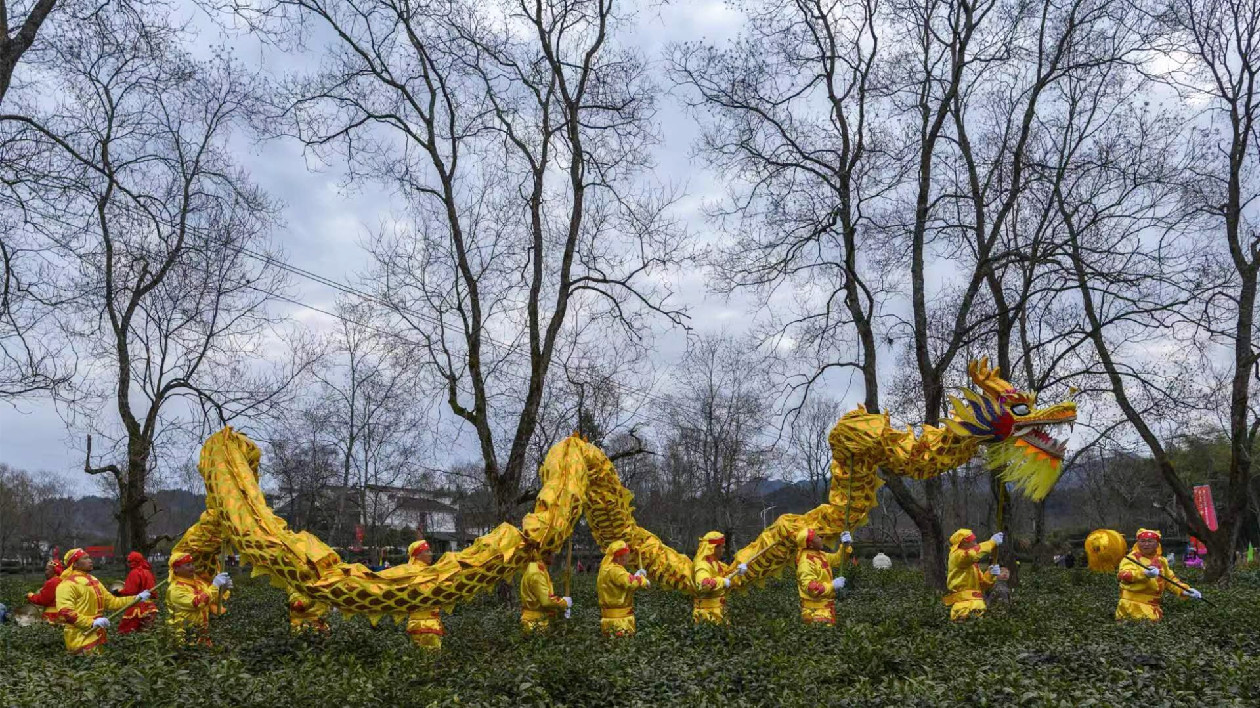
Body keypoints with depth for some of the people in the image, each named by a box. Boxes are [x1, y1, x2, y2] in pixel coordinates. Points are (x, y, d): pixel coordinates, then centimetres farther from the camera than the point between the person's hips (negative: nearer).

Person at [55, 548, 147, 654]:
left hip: (97, 637, 8)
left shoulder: (93, 581, 15)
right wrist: (92, 622, -28)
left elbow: (111, 601, 18)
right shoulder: (68, 584, -12)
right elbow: (64, 613, -22)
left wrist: (136, 599, 8)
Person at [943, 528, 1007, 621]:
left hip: (976, 602, 9)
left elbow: (983, 584, 22)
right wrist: (992, 542, -16)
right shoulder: (957, 555, 0)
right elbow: (972, 554, -24)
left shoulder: (973, 562, 27)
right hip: (963, 603, -9)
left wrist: (991, 574, 1)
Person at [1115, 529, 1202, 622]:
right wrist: (1144, 573, -38)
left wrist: (1185, 591, 12)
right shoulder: (1132, 558, -5)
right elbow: (1122, 575, -24)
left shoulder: (1161, 561, 18)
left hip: (1153, 606, 7)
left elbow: (1170, 579, 28)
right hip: (1133, 604, -7)